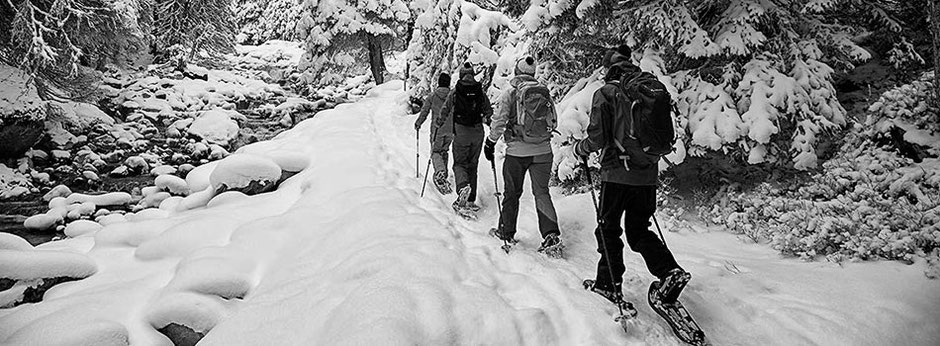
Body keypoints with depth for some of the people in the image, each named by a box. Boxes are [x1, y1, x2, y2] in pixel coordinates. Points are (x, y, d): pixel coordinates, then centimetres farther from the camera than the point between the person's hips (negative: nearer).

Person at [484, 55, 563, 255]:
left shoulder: (510, 93, -6)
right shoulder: (545, 92, 3)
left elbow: (499, 121, -6)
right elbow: (553, 122, 10)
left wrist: (490, 142, 5)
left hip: (517, 152, -2)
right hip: (543, 151, 2)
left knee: (512, 193, 12)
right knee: (542, 192, 8)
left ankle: (507, 233, 23)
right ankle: (551, 234, -3)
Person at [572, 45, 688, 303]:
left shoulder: (605, 93, -9)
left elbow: (598, 137, -14)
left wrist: (580, 148, 6)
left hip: (617, 173, -5)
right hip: (648, 174, 5)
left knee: (608, 229, 11)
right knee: (639, 230, 16)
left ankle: (610, 284, 17)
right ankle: (670, 271, -2)